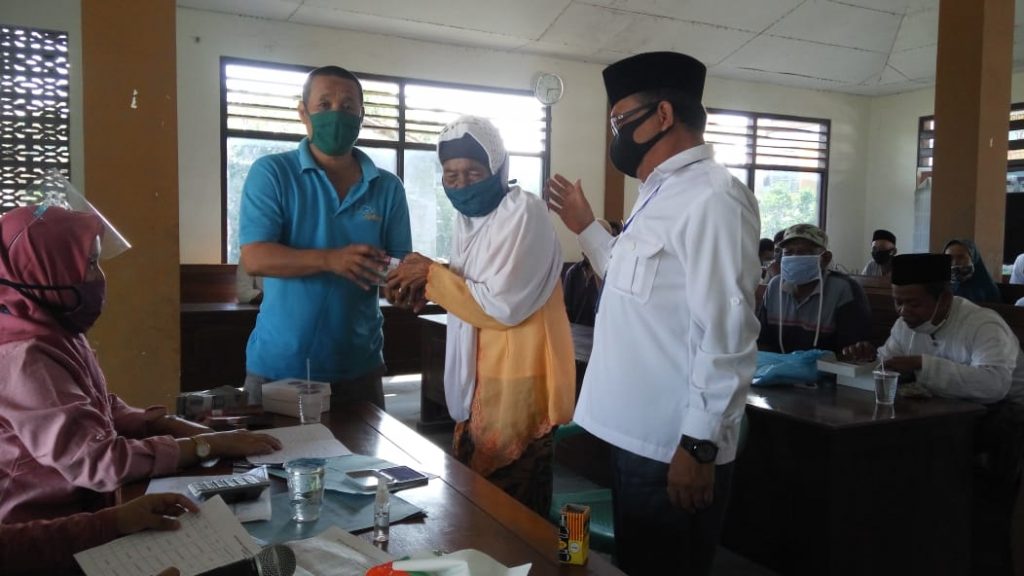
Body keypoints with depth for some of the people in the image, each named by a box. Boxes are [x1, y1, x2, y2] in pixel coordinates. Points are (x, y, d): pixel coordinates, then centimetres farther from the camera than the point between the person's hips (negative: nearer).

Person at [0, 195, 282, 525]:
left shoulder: (57, 333, 5)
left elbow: (104, 411, 10)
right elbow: (99, 461, -29)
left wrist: (179, 427, -6)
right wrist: (212, 445, -23)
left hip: (80, 505, 8)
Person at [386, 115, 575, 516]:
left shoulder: (523, 212, -18)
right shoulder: (469, 213, 9)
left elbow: (502, 305, -23)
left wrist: (432, 274, -16)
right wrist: (425, 287, -3)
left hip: (519, 379, -9)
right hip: (481, 374, 9)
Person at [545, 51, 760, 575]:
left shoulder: (712, 198, -18)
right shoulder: (659, 195, 13)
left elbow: (726, 333, -22)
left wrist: (700, 445, -21)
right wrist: (585, 228, 20)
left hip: (675, 447, -9)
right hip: (637, 436, 10)